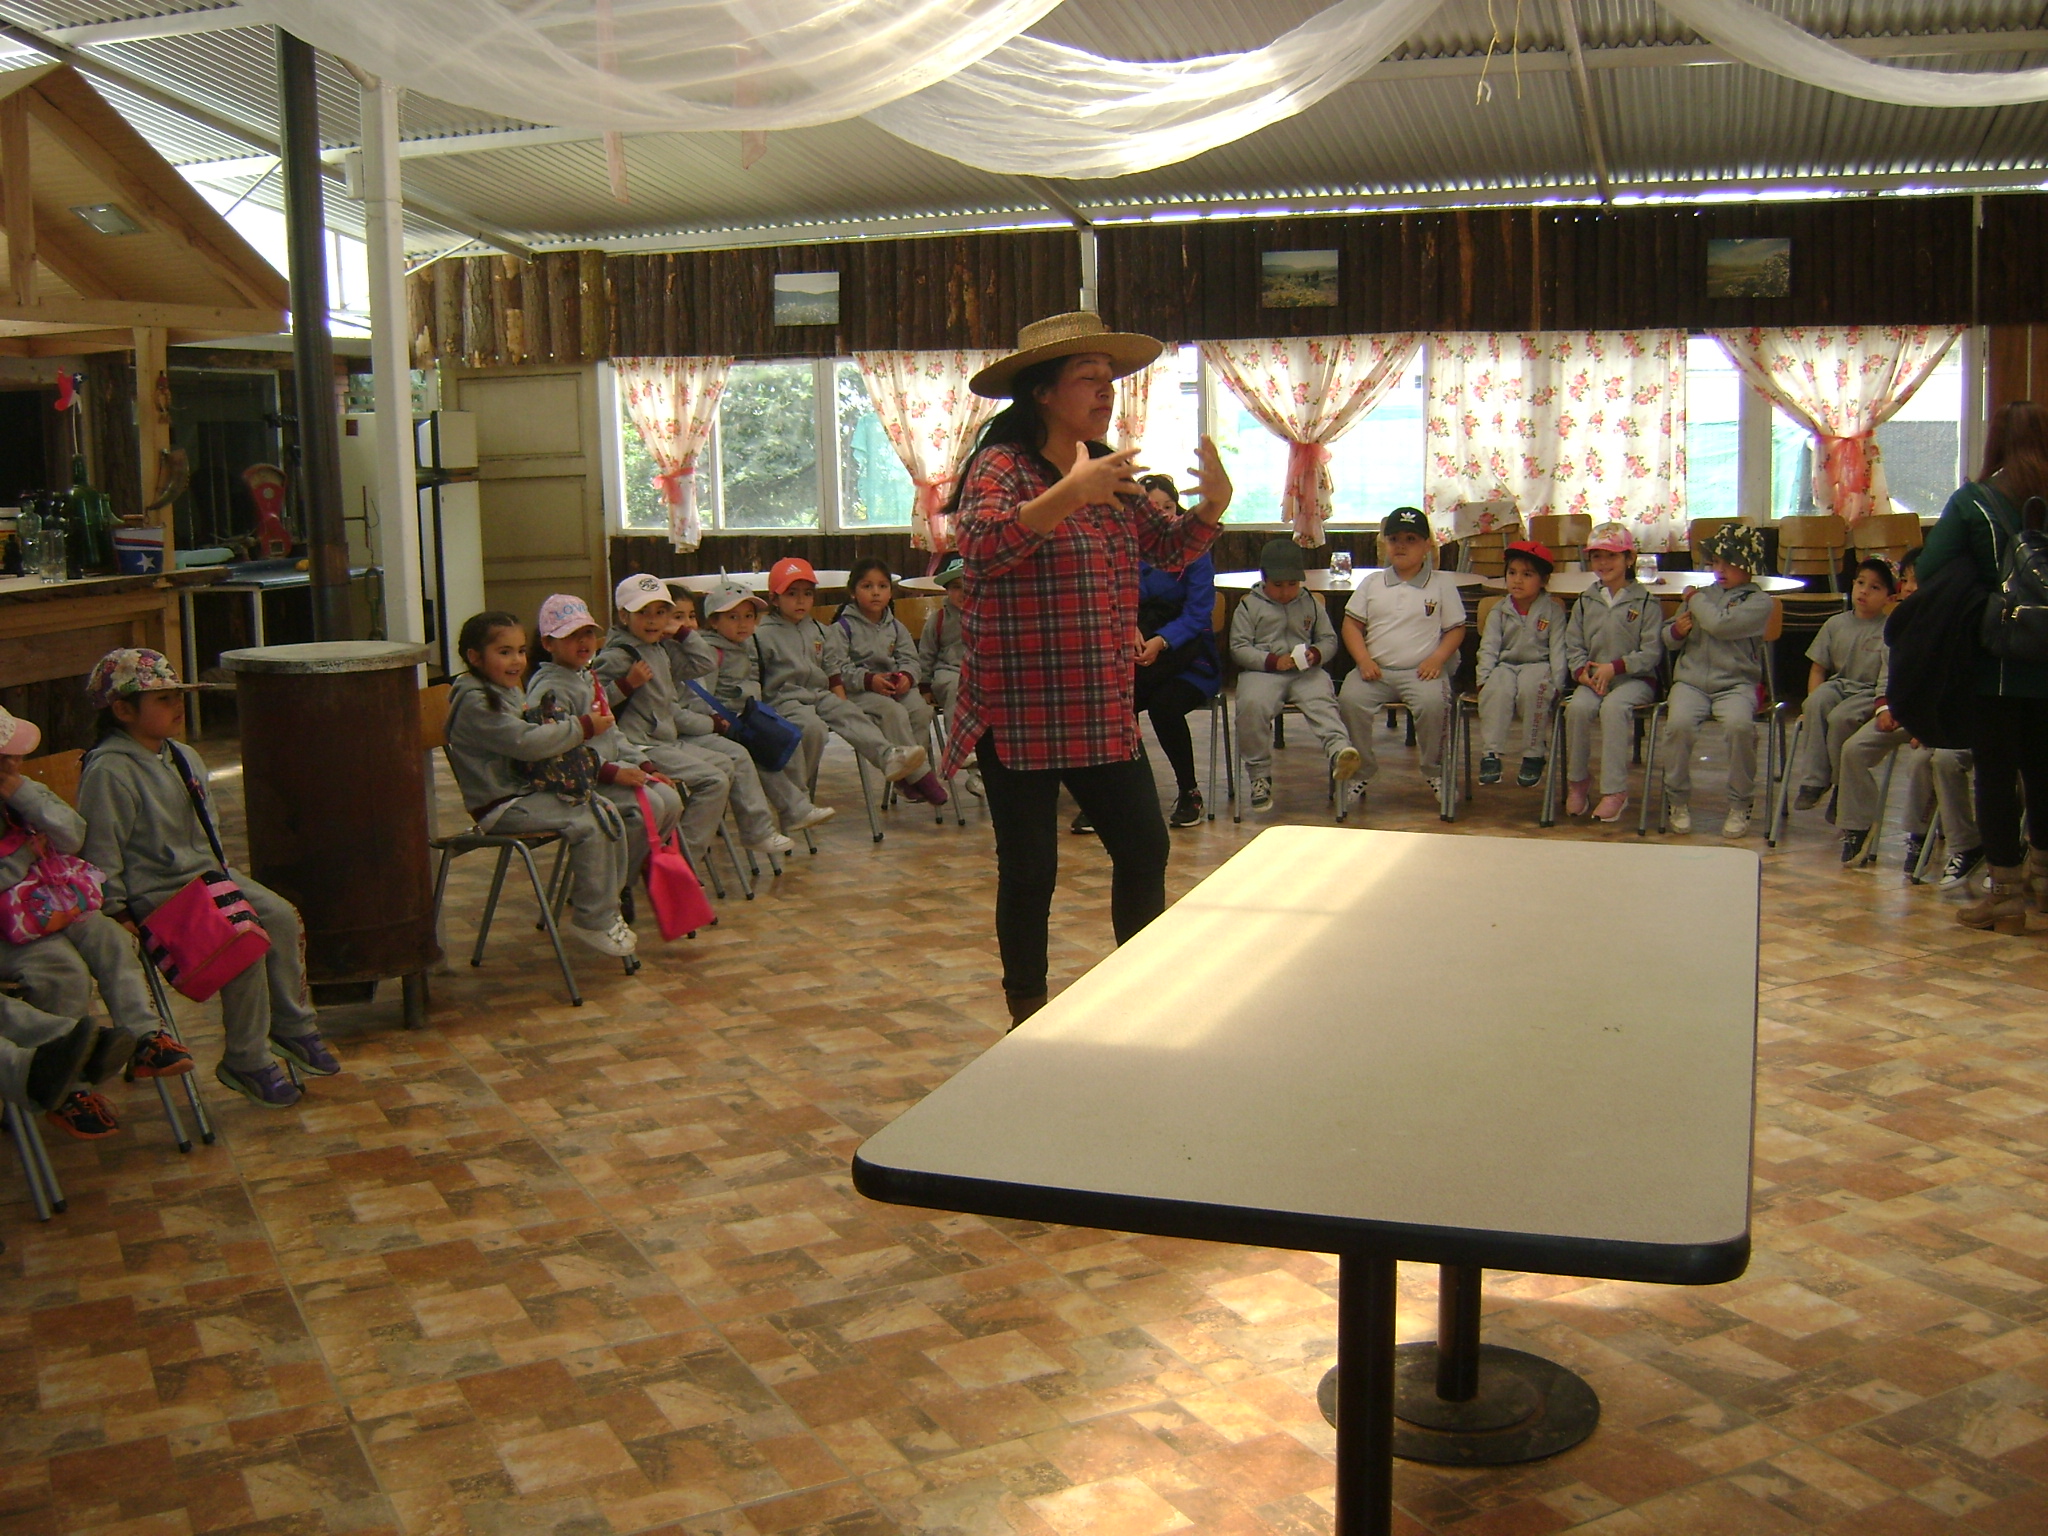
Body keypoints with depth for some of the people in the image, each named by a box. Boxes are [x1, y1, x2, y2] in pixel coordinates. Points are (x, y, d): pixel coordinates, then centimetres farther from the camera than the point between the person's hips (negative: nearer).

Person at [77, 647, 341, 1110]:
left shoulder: (185, 758, 11)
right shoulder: (108, 772, -17)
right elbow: (99, 852, -17)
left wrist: (222, 874, 17)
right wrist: (117, 914, -17)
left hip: (208, 875, 9)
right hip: (156, 893, -8)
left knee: (282, 916, -10)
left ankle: (293, 1027, 5)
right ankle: (246, 1062, -10)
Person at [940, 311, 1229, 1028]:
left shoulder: (1109, 471, 13)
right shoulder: (1002, 464, -10)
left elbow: (1169, 547, 17)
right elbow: (983, 545, -28)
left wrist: (1211, 506, -4)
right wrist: (1069, 495, -39)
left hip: (1104, 715, 7)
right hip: (1020, 716, -7)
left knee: (1144, 847, 10)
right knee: (1030, 870, 2)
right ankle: (1028, 1014, 18)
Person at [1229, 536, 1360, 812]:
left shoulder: (1311, 603, 22)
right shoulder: (1249, 606, 11)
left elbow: (1329, 639, 21)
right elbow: (1239, 647, 3)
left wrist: (1317, 653, -4)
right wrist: (1273, 661, -13)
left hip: (1306, 672, 2)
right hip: (1262, 671, -2)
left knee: (1323, 702, -31)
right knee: (1251, 704, -33)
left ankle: (1338, 751, -58)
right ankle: (1259, 774, -22)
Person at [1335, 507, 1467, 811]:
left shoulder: (1442, 584, 9)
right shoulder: (1372, 584, 14)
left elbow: (1456, 628, 9)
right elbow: (1352, 624, 11)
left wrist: (1437, 658, -8)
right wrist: (1364, 660, -6)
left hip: (1421, 671, -2)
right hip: (1376, 669, 2)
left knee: (1433, 703, -32)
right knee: (1350, 699, -27)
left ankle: (1434, 771, -8)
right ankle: (1360, 772, -9)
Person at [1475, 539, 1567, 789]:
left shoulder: (1552, 611, 5)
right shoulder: (1499, 610, 10)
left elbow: (1557, 650, 0)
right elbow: (1489, 647, 5)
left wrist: (1557, 683, -12)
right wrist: (1484, 677, -10)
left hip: (1537, 666, -2)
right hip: (1506, 666, 2)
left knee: (1533, 688, -37)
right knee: (1496, 689, -33)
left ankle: (1534, 755, -24)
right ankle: (1490, 754, -32)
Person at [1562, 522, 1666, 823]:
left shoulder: (1645, 602, 1)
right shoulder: (1586, 601, 13)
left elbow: (1652, 652, -5)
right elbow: (1573, 646, 10)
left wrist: (1615, 667, -17)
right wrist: (1582, 671, -11)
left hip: (1635, 678, -3)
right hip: (1593, 679, 3)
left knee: (1613, 707, -35)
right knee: (1578, 707, -29)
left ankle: (1615, 790, -30)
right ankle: (1577, 781, -13)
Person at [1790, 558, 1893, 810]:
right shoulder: (1836, 624, 9)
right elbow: (1818, 668, 9)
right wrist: (1813, 700, -6)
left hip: (1870, 693, -4)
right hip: (1838, 685, 4)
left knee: (1840, 717, -33)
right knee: (1816, 703, -31)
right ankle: (1812, 780, -28)